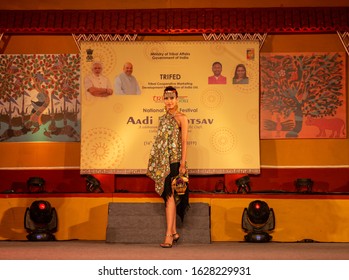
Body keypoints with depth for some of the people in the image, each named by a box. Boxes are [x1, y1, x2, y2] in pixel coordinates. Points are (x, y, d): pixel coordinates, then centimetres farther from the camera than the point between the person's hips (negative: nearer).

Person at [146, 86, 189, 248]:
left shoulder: (181, 118, -2)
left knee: (170, 196, -12)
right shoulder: (163, 118, 17)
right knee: (168, 196, 9)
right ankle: (174, 232, 17)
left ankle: (168, 236, -13)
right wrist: (152, 165, 16)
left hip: (174, 160, -7)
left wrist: (183, 163, -16)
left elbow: (184, 141, -8)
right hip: (162, 161, 7)